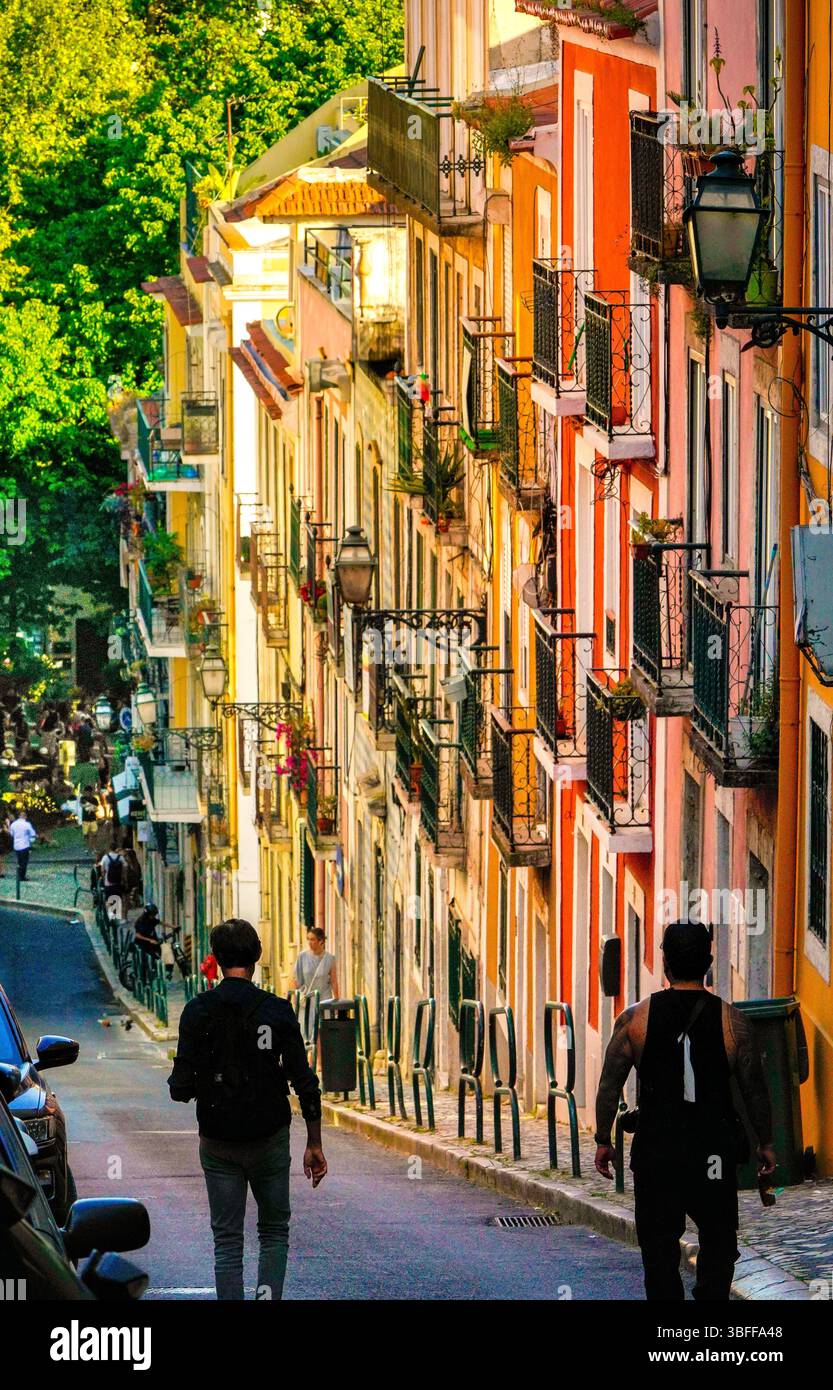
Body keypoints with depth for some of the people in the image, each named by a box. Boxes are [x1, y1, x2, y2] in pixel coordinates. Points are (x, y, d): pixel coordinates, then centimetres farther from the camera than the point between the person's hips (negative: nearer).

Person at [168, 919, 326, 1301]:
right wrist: (314, 1145, 3)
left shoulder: (198, 1011, -7)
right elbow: (305, 1084, -6)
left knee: (227, 1241, 7)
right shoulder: (277, 1011, -6)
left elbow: (181, 1088, -10)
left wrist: (180, 1084, 15)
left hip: (218, 1142, 0)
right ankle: (268, 1296, 0)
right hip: (269, 1140, 0)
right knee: (274, 1232, 18)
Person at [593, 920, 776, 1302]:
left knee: (659, 1245, 8)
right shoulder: (732, 1021, -4)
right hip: (714, 1152, 0)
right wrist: (765, 1144, 15)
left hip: (656, 1152, 0)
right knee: (718, 1242, 13)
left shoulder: (635, 1019, -3)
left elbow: (609, 1085, 0)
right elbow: (755, 1089, 2)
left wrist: (603, 1141, 12)